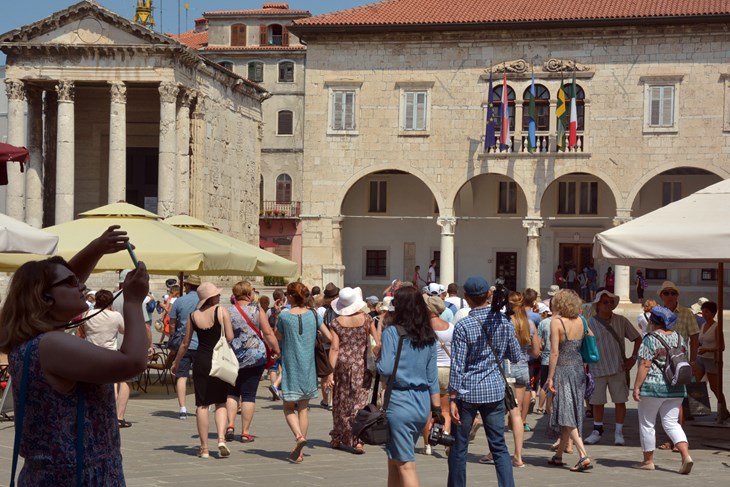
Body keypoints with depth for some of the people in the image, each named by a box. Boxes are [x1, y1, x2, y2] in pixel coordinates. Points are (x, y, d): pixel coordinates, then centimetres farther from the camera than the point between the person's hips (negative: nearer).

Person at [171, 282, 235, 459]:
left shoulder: (193, 316, 3)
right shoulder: (222, 311, -5)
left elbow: (185, 343, 7)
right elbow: (230, 338, -10)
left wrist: (176, 363, 20)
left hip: (201, 361, 2)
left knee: (202, 405, 7)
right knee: (221, 403, 10)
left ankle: (204, 447, 8)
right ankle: (221, 439, -10)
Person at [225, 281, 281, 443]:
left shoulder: (227, 311, -2)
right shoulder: (257, 310, -5)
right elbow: (268, 333, -7)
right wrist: (276, 350, 6)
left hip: (232, 357, 1)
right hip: (255, 357, -1)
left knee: (232, 392, 17)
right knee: (249, 394, 4)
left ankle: (230, 425, 2)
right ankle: (245, 433, 6)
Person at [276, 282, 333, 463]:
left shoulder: (284, 316, -9)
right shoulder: (313, 314, 0)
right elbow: (329, 337, 0)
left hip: (290, 367, -3)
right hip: (308, 367, 3)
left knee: (289, 407, 9)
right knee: (304, 408, 12)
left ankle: (299, 436, -19)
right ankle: (299, 452, 12)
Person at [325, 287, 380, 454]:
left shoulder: (336, 322, -4)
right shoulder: (366, 318, -2)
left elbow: (334, 348, -8)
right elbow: (378, 343, -3)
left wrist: (330, 372, -8)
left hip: (342, 365, 1)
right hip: (362, 365, -1)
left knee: (341, 402, 14)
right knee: (359, 402, 4)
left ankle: (338, 438, 26)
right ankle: (357, 440, -5)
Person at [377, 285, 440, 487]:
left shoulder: (392, 332, -9)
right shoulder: (429, 337, 9)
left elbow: (385, 369, -16)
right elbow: (433, 376, 10)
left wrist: (376, 360, 5)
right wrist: (437, 408, 14)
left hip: (400, 402, -6)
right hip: (422, 404, 7)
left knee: (405, 465, -5)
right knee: (394, 460, 20)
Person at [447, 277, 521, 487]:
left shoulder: (463, 326, -12)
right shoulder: (505, 322, -1)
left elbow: (457, 366, -13)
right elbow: (515, 356, 7)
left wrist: (453, 399, -9)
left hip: (468, 392, -3)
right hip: (495, 389, 3)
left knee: (459, 448, 10)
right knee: (499, 446, 9)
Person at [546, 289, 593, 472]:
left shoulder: (556, 322, -12)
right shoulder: (580, 321, 5)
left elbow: (555, 352, -15)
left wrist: (550, 377, -12)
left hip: (562, 370, -7)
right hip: (579, 369, 7)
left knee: (566, 416, -6)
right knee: (571, 414, 14)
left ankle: (584, 456, -18)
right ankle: (558, 456, 26)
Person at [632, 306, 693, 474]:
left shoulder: (651, 339, -13)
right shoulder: (679, 338, 7)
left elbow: (645, 365, -16)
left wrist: (637, 386, -12)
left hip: (653, 387, -6)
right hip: (675, 388, 6)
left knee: (647, 423, 8)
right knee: (672, 423, 11)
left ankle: (648, 461, 15)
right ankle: (686, 455, -9)